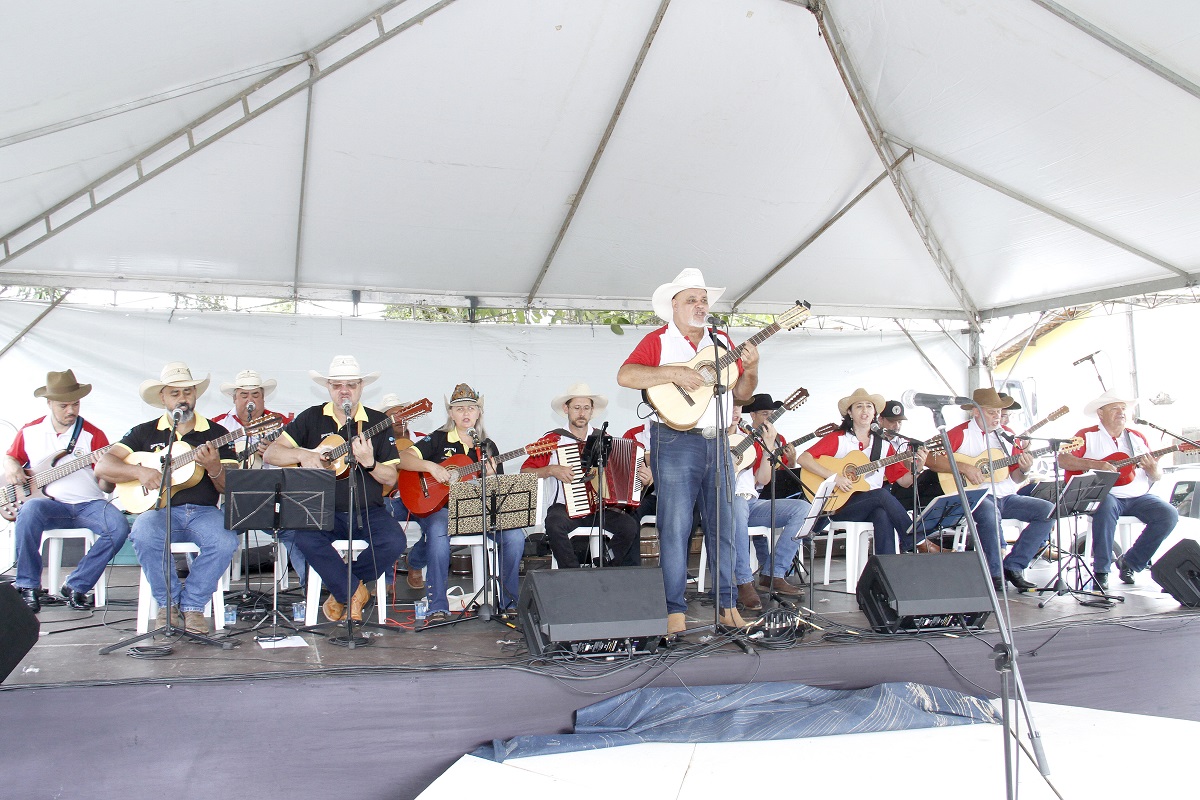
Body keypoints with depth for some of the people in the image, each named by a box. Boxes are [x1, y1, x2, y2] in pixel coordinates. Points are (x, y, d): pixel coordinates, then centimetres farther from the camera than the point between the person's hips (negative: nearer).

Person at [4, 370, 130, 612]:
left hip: (88, 504, 0)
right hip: (49, 503, 1)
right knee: (29, 511, -35)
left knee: (119, 527, -29)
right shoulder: (29, 431, 10)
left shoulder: (93, 435, 3)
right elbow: (10, 457, 26)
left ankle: (77, 585, -11)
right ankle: (27, 587, -19)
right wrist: (12, 468, 3)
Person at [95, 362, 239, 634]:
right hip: (160, 510, 1)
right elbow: (102, 467, 5)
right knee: (143, 536, -34)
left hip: (203, 511, 0)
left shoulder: (216, 434, 11)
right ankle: (168, 603, -10)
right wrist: (139, 471, -14)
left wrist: (214, 468, -19)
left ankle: (192, 604, -10)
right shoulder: (145, 433, 14)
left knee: (226, 540, -32)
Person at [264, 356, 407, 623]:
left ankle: (342, 592, 0)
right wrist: (302, 455, -15)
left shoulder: (378, 422, 5)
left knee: (394, 541, -28)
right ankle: (355, 591, -11)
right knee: (306, 538, -32)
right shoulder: (312, 418, 8)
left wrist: (369, 463, -18)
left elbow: (391, 479, 2)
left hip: (368, 511, 0)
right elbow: (270, 453, 3)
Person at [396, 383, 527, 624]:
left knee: (515, 534, -22)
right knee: (438, 532, -38)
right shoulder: (438, 440, 7)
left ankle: (508, 603, -8)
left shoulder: (488, 446, 15)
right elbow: (402, 459, -5)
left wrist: (491, 476, -10)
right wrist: (430, 466, -19)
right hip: (440, 507, -3)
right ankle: (437, 608, -29)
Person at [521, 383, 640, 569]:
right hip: (564, 507, -2)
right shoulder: (552, 440, 4)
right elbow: (525, 472, 0)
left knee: (630, 525, -23)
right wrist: (551, 470, -15)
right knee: (555, 524, -35)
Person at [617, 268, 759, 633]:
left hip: (717, 443, 5)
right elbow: (625, 376, -15)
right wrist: (673, 372, -22)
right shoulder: (659, 340, 1)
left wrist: (750, 370, -2)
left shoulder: (722, 341, 16)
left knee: (724, 525, 8)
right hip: (675, 442, -5)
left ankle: (727, 605, 17)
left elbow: (742, 394, 17)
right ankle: (675, 610, 3)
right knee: (675, 527, -4)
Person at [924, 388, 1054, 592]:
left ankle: (1013, 567, -4)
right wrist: (964, 468, -22)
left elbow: (1015, 478, 18)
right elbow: (930, 459, -14)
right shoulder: (961, 433, -2)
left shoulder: (1006, 436, 16)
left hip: (1005, 496, 7)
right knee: (989, 512, -39)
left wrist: (1023, 469, -5)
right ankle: (994, 573, -19)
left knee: (1048, 511, -8)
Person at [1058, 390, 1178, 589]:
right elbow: (1063, 459, -13)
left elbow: (1157, 477, 16)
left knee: (1169, 514, -18)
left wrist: (1153, 469, -9)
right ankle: (1100, 570, -23)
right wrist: (1095, 464, -22)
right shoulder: (1087, 436, 2)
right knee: (1105, 507, -37)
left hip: (1138, 497, 5)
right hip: (1105, 495, -5)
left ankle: (1130, 562, -1)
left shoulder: (1138, 437, 15)